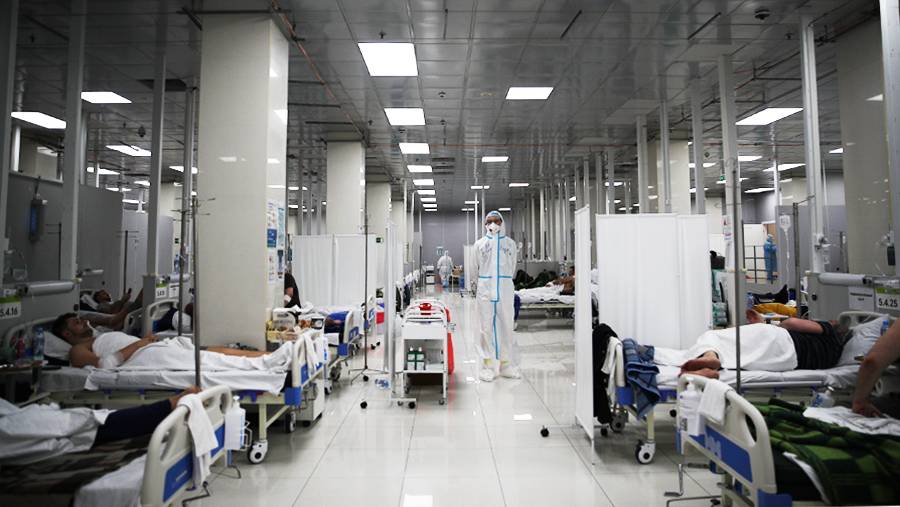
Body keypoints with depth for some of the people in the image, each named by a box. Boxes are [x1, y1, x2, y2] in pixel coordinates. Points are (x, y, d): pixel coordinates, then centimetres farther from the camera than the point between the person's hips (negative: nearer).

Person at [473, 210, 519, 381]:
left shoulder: (510, 243, 7)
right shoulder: (480, 244, 6)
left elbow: (512, 268, 11)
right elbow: (476, 268, 11)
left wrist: (504, 282, 11)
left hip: (505, 290, 1)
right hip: (485, 290, -1)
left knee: (506, 326, 3)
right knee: (487, 327, 1)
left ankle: (507, 364, 12)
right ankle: (488, 365, 7)